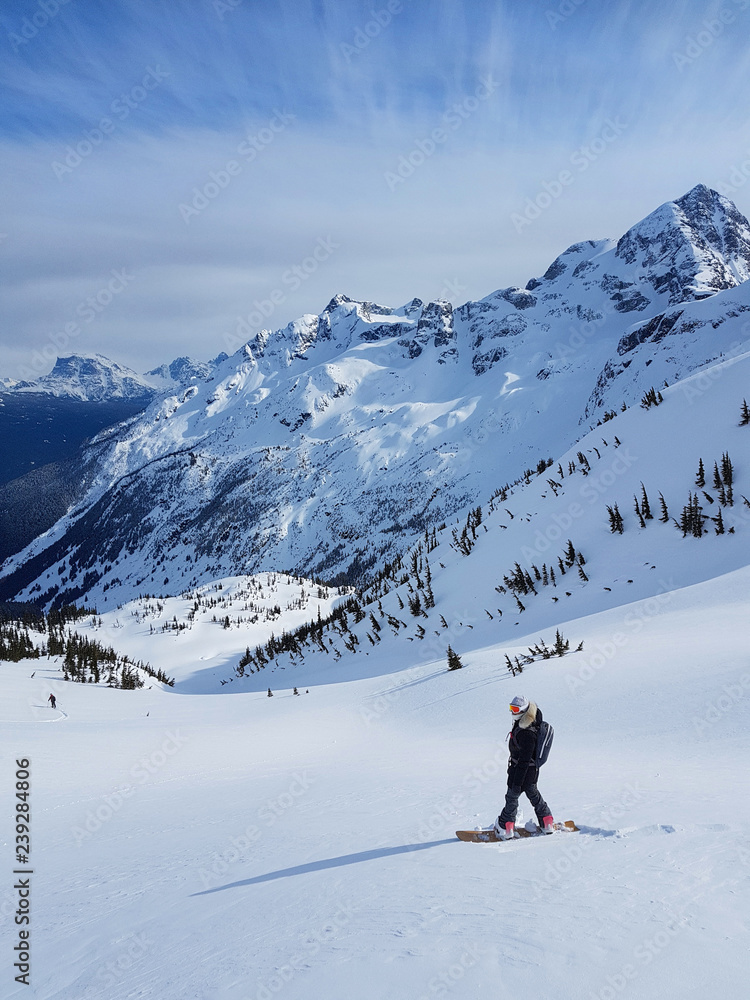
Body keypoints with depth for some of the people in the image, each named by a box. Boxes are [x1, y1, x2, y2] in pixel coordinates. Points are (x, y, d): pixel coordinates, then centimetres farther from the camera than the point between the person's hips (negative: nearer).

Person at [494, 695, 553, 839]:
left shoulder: (526, 733, -33)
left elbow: (524, 760, -29)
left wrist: (517, 781, -24)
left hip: (523, 769, -10)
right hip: (533, 769, 10)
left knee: (512, 796, 5)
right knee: (533, 793, 25)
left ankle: (505, 828, 17)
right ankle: (547, 823, 37)